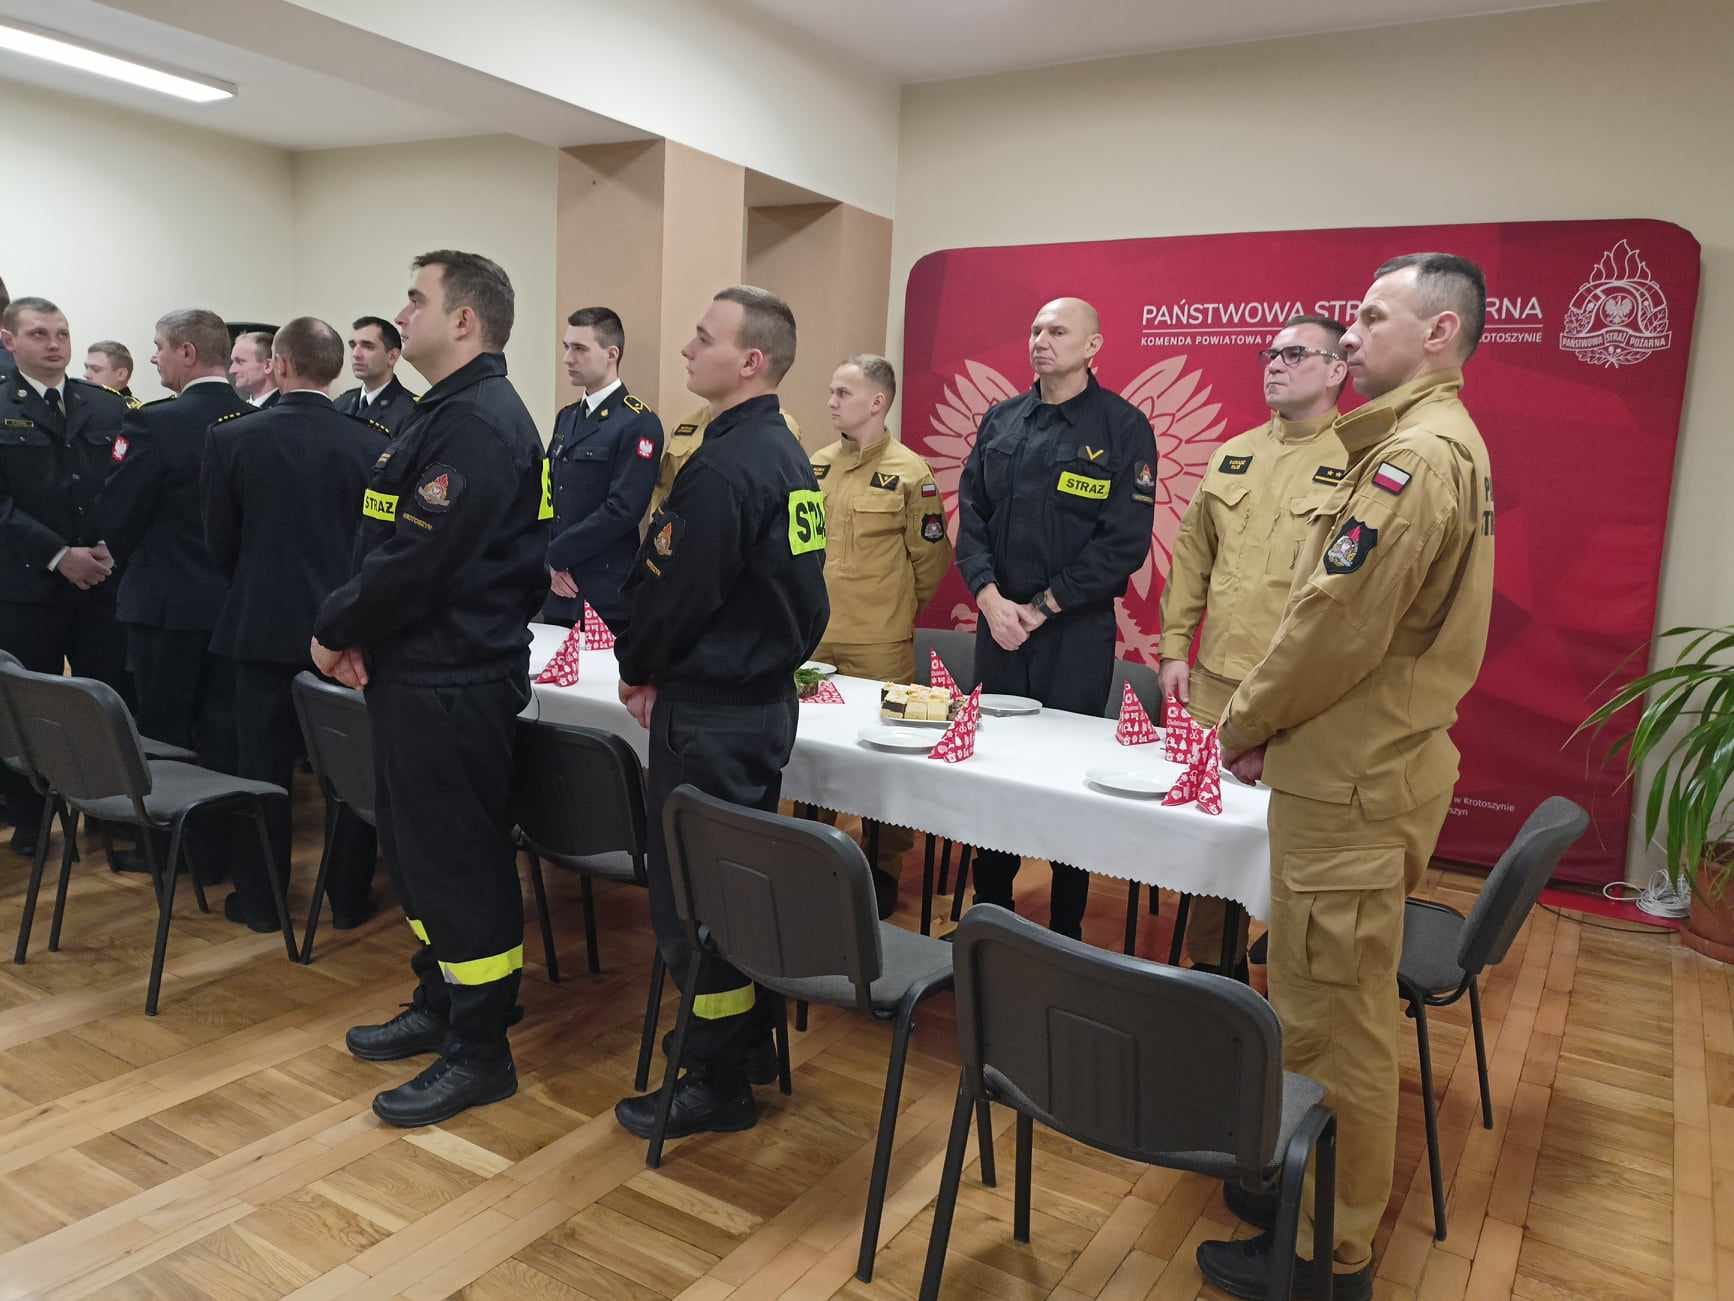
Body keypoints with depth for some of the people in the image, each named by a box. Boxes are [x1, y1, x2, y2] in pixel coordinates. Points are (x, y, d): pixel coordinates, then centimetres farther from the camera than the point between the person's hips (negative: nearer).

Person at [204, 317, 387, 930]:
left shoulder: (232, 437, -7)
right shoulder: (373, 442, -7)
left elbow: (220, 541, 2)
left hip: (264, 625, 0)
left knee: (265, 767, 10)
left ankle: (260, 901, 20)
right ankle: (349, 898, 19)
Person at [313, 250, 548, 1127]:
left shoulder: (480, 422, -18)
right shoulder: (449, 413, 16)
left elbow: (416, 560, -24)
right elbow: (390, 542, 16)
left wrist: (334, 629, -9)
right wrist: (355, 631, 2)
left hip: (453, 681, -11)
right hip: (420, 669, 11)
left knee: (458, 860, -1)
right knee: (416, 848, 19)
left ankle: (480, 1052, 13)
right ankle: (439, 1004, 36)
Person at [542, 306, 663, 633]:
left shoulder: (639, 423, -11)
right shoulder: (567, 417, 14)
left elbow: (622, 510, -19)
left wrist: (555, 555, -12)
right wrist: (549, 562, -3)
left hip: (605, 596, -7)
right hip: (558, 589, 7)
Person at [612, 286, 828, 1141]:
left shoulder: (722, 468, -20)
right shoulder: (788, 457, 10)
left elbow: (675, 591, -19)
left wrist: (636, 669, 1)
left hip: (710, 712, -10)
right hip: (765, 694, 10)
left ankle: (718, 1083, 16)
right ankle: (749, 1042, 34)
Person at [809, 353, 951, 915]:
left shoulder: (910, 473, -9)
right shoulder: (816, 466, 8)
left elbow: (931, 558, -2)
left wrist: (897, 611, 7)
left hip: (878, 645, -5)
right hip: (814, 637, 5)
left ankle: (886, 868, 18)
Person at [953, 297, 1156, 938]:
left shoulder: (1122, 427, -5)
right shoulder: (1000, 421, 10)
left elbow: (1124, 541, -11)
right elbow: (971, 514, 7)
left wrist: (1041, 608, -12)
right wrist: (991, 597, -8)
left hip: (1076, 631, -4)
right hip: (998, 621, 4)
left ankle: (1066, 930, 17)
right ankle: (988, 910, 25)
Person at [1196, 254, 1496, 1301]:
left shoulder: (1417, 454, -18)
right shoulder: (1448, 445, 15)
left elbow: (1337, 627, -22)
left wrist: (1245, 724, -7)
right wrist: (1273, 722, 8)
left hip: (1351, 782, -10)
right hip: (1377, 760, 10)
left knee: (1334, 1020, 2)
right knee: (1346, 1007, 20)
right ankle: (1327, 1190, 37)